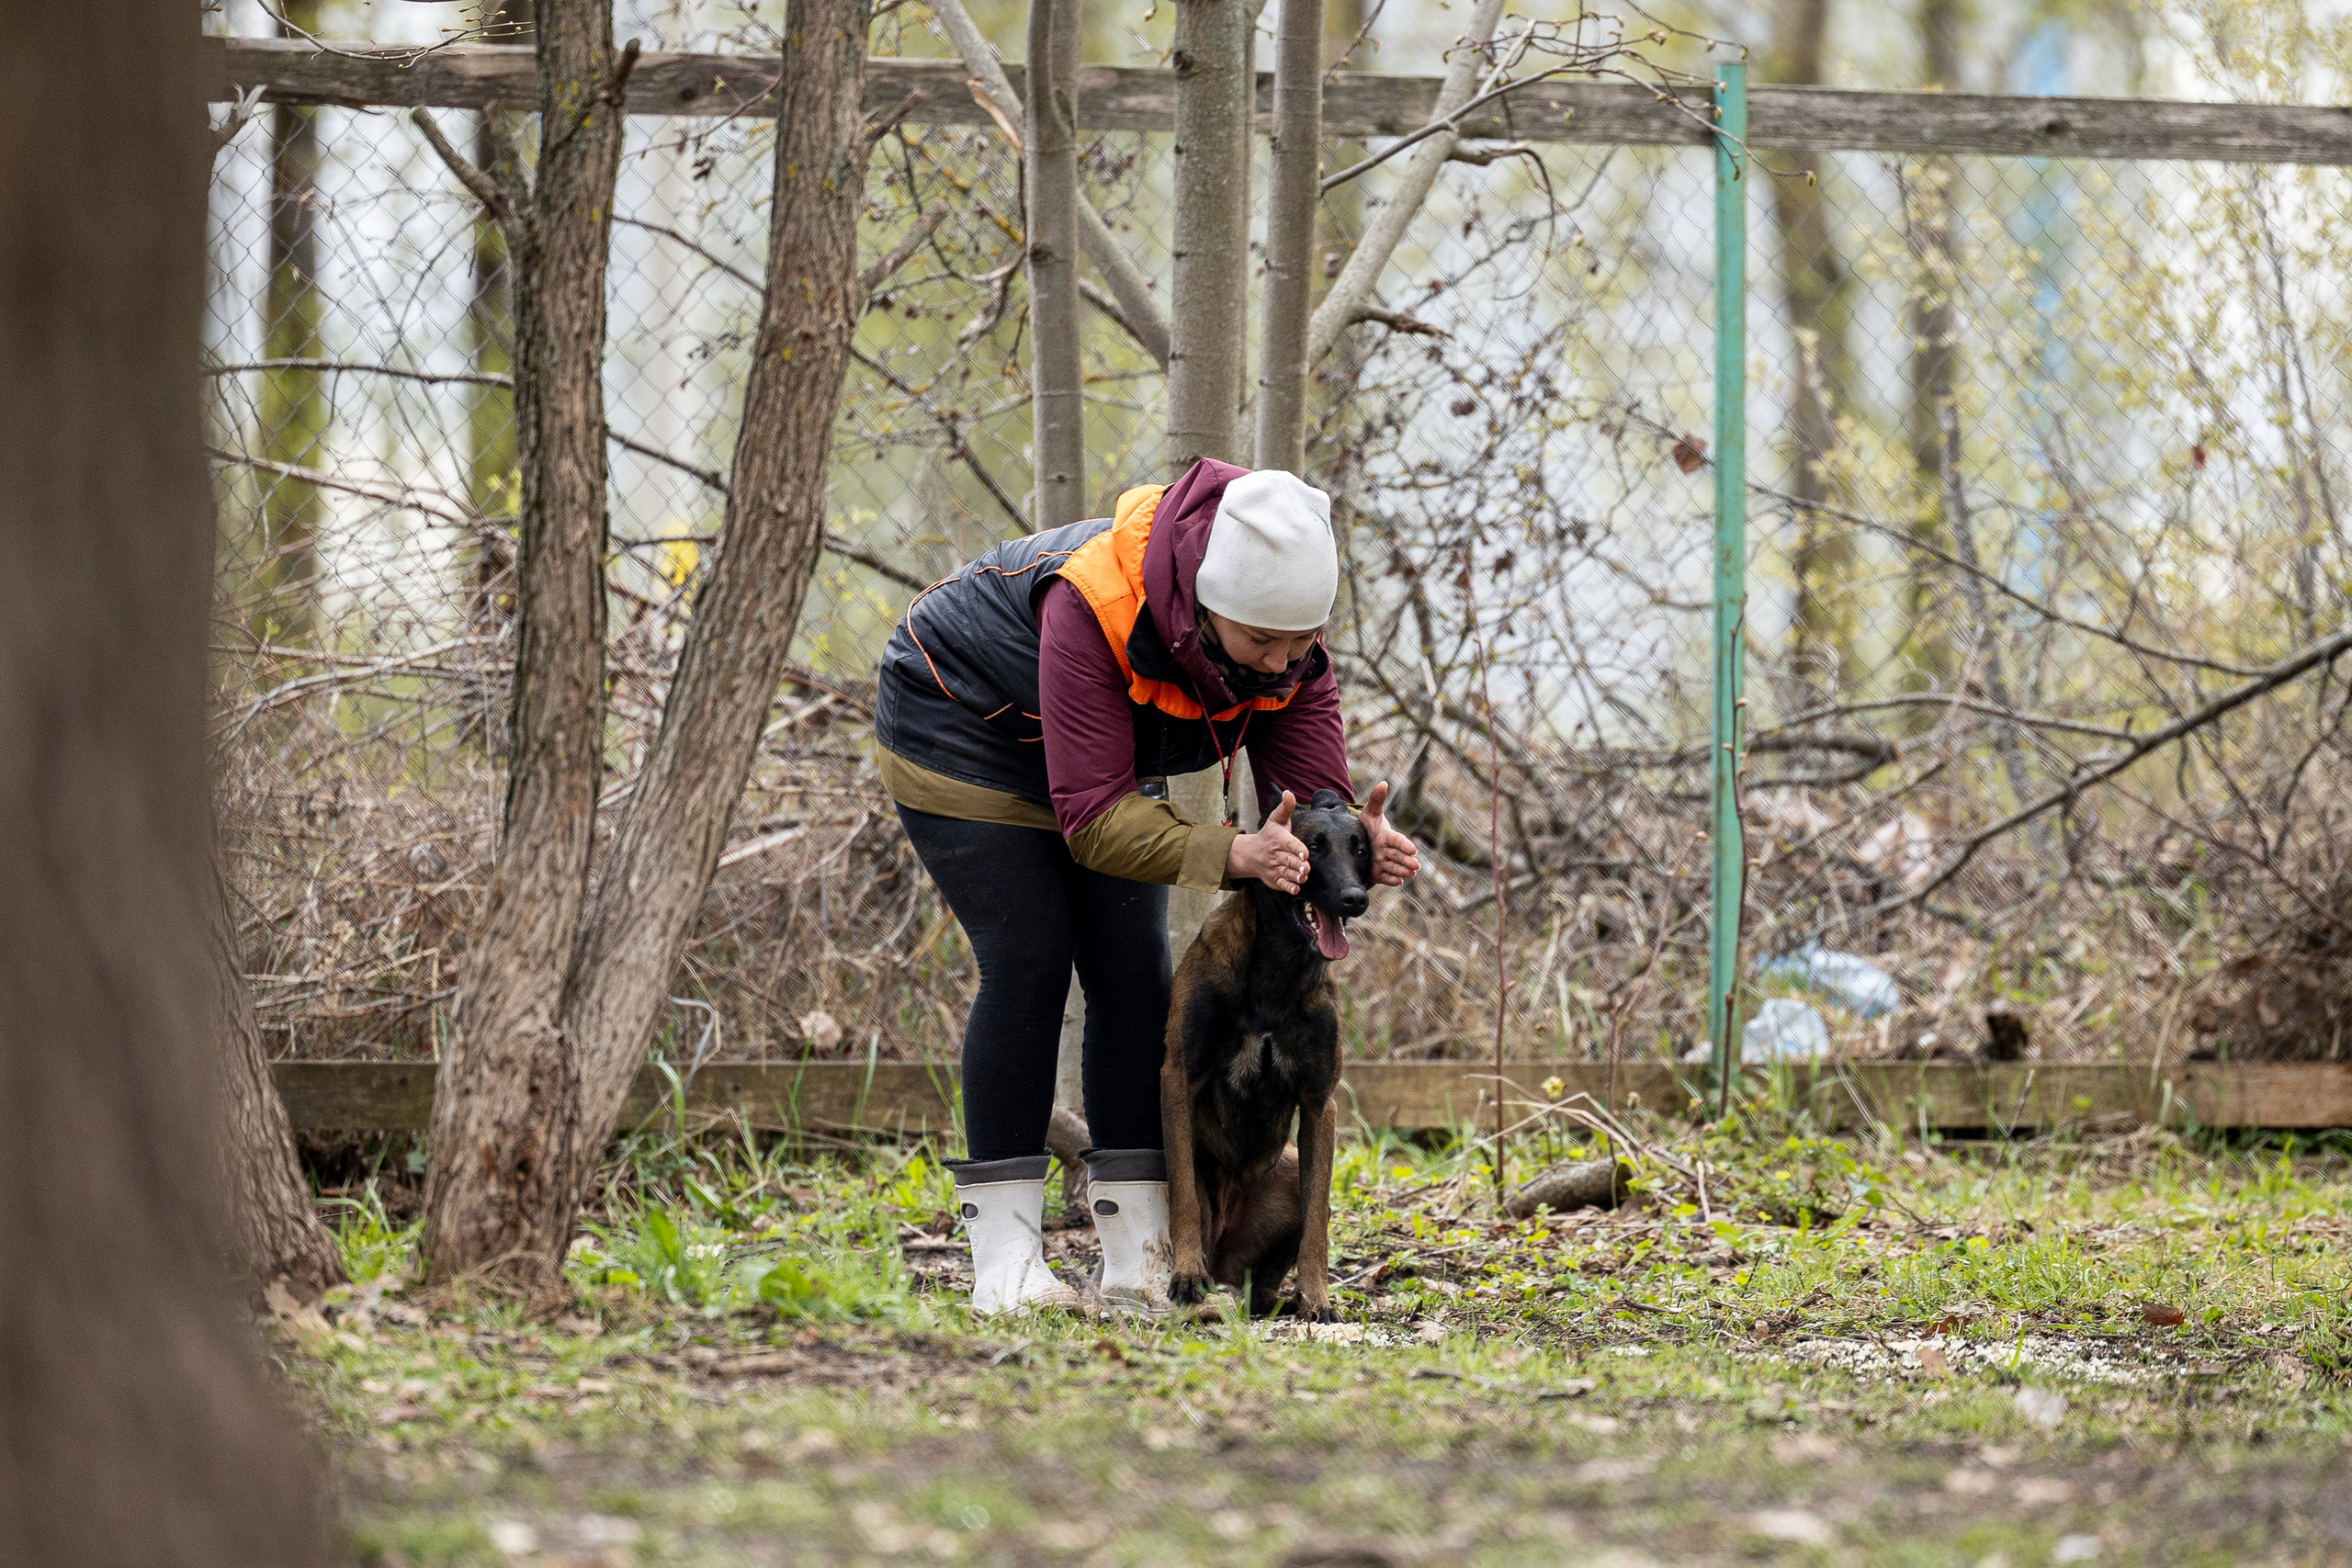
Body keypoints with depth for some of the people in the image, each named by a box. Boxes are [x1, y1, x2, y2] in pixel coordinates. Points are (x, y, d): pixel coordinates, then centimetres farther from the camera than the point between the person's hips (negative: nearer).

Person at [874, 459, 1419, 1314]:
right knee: (1028, 962, -16)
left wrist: (1359, 843, -48)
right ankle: (1004, 1262, -14)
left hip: (1108, 754, 6)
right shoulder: (1095, 607, -42)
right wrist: (1234, 855, -54)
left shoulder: (1289, 640, -24)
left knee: (1134, 970, -5)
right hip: (957, 725, -6)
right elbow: (1093, 817, -41)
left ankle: (1138, 1258, -4)